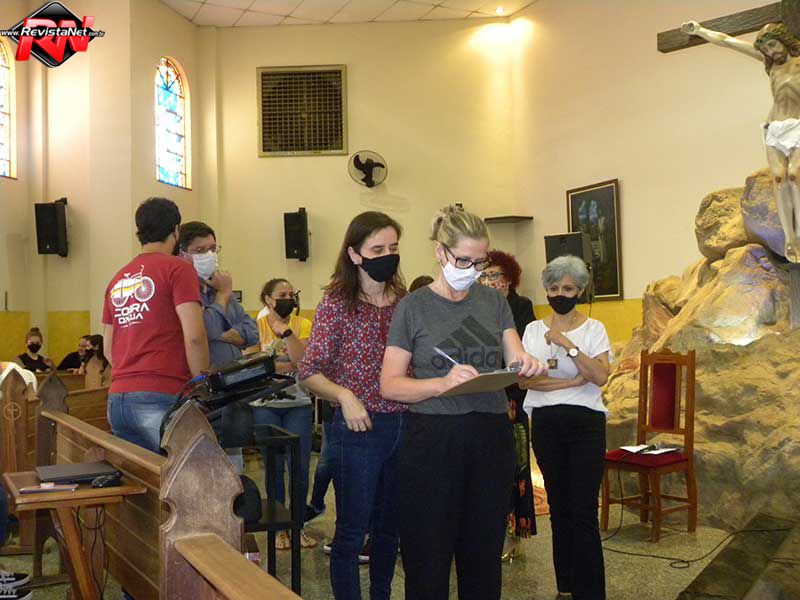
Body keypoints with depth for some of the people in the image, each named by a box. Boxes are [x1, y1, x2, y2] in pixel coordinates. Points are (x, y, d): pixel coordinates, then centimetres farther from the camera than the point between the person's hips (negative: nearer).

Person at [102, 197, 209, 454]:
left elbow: (108, 349, 20)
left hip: (118, 399, 7)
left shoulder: (118, 279, 17)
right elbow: (194, 337, -12)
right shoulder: (178, 269, -3)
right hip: (163, 398, -6)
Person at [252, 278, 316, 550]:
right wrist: (288, 366, -12)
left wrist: (286, 331, -18)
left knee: (300, 466, 1)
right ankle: (279, 527, 18)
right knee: (274, 466, 5)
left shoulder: (303, 324, 3)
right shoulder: (257, 327, -1)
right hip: (266, 405, -1)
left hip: (298, 404, 1)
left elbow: (303, 359, -11)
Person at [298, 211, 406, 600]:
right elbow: (309, 372, -8)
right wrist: (345, 395, -24)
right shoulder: (336, 303, -7)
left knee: (389, 527, 18)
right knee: (352, 530, 4)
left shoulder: (405, 301, 5)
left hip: (405, 425, 5)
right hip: (360, 428, -4)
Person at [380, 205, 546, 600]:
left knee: (484, 556, 12)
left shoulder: (494, 301, 9)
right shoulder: (413, 307, -3)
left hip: (491, 437, 4)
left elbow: (516, 360, 7)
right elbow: (390, 385, -7)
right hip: (432, 438, -3)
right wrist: (442, 384, -24)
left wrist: (527, 364, -17)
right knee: (429, 558, 3)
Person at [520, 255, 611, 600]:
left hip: (585, 422, -2)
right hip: (545, 423, 3)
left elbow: (600, 377, -12)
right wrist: (574, 382, -10)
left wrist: (568, 345, -20)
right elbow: (524, 379, -3)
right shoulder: (534, 329, 8)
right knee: (558, 507, 10)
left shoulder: (593, 329, 3)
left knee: (583, 512, -7)